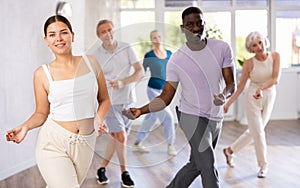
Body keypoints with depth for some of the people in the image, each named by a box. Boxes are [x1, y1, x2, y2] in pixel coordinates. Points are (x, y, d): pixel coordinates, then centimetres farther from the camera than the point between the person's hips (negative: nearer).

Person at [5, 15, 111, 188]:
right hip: (53, 143, -3)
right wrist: (25, 127, -14)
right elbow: (42, 113, 5)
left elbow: (104, 100, 10)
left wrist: (99, 118, -10)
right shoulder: (43, 73, -2)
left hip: (85, 144, 3)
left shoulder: (91, 62, 3)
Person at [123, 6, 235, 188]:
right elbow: (165, 98, -6)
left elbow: (231, 84, -5)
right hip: (192, 116, -4)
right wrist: (140, 110, -23)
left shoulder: (222, 48, -6)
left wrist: (224, 95, -30)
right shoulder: (176, 60, -10)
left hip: (216, 118, 4)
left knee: (196, 165, 17)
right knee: (209, 169, -12)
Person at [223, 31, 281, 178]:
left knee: (253, 131, 14)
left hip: (269, 98, 3)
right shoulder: (249, 64, -13)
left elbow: (276, 79, -17)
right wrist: (229, 103, -6)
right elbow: (240, 86, -5)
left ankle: (230, 151, 34)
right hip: (252, 98, -3)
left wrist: (262, 88, -34)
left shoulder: (275, 56, -9)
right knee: (258, 132, -4)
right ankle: (263, 166, 13)